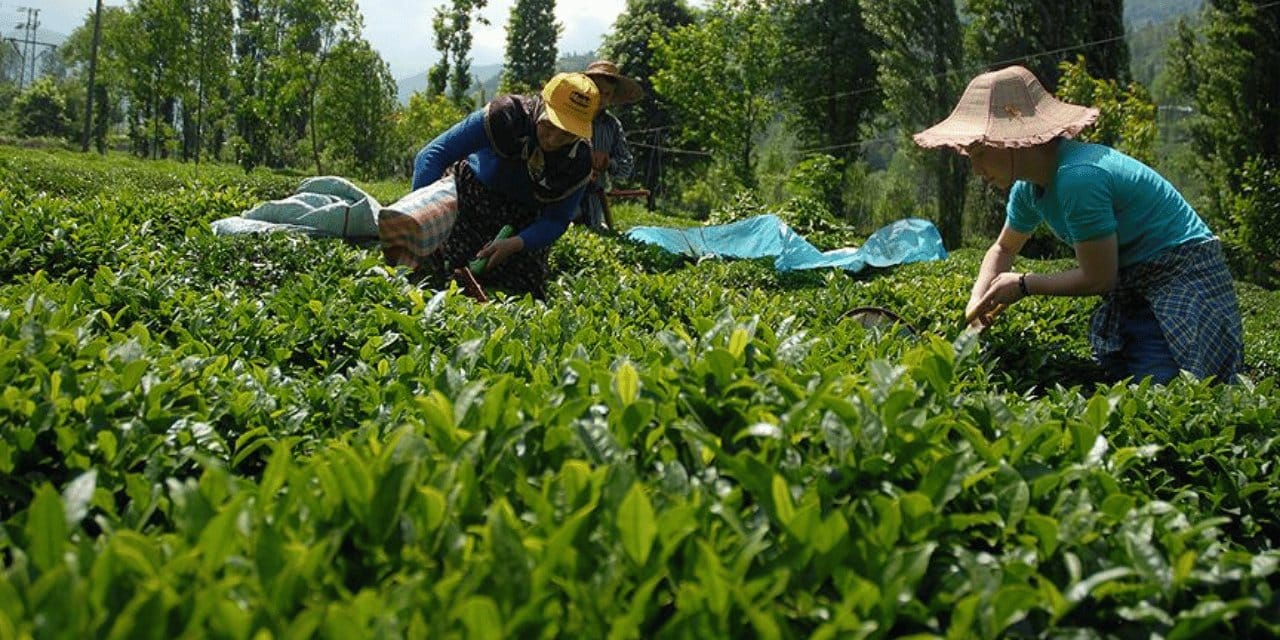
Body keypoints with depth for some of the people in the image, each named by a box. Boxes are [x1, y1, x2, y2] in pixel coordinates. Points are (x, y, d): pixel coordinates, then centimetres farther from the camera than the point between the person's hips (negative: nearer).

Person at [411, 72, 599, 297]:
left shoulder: (579, 161, -22)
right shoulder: (505, 116, -32)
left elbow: (556, 220, -13)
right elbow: (432, 155, -33)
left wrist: (514, 244, -33)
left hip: (524, 217, 3)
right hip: (471, 192, -3)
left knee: (524, 289, -4)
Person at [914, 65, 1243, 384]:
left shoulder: (1077, 178, -28)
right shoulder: (1030, 186, 2)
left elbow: (1097, 278, -22)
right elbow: (1003, 249, 20)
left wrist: (1023, 285, -11)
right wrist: (978, 300, 3)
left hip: (1185, 279, -9)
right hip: (1133, 292, 9)